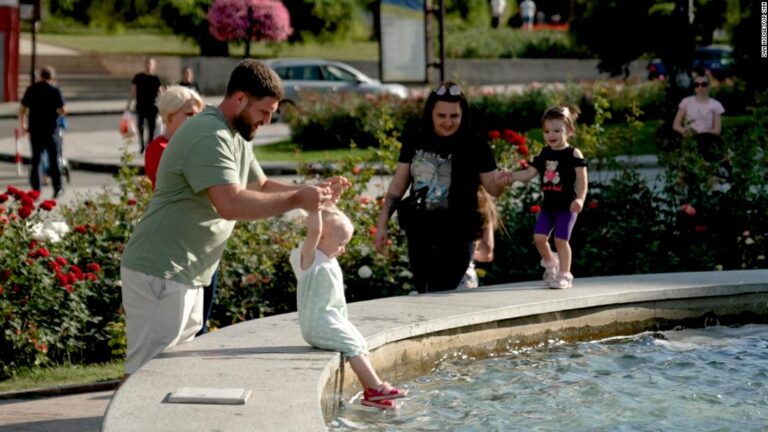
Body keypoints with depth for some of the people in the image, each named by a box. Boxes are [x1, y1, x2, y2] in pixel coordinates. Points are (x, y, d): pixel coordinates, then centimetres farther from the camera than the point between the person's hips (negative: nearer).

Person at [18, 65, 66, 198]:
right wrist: (62, 112, 12)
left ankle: (36, 188, 6)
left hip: (34, 129, 2)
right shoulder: (55, 91, -8)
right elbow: (61, 110, -11)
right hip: (51, 129, -2)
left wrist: (22, 124, 15)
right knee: (54, 159, 8)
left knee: (36, 159, 9)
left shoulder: (31, 90, 2)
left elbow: (22, 109, 3)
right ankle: (57, 188, 9)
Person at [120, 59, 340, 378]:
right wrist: (295, 200, -23)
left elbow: (261, 187, 21)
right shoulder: (209, 136, -20)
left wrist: (310, 191, 4)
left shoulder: (235, 137, 14)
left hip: (186, 276, 11)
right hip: (159, 275, -11)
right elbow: (231, 204, -30)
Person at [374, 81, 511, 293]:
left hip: (456, 236, -4)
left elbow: (492, 188, -5)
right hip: (418, 233, 4)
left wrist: (500, 183, -29)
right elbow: (398, 184, 9)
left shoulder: (475, 146, -7)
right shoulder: (415, 141, 2)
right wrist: (382, 223, 6)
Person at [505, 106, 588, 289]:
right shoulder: (544, 154, 8)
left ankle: (564, 275, 8)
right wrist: (511, 176, -10)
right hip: (548, 205, 5)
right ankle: (550, 264, 28)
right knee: (539, 237, 1)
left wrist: (580, 199, -25)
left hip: (566, 206, -5)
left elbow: (581, 178, -12)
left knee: (561, 239, -6)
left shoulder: (573, 154, -9)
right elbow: (529, 173, 6)